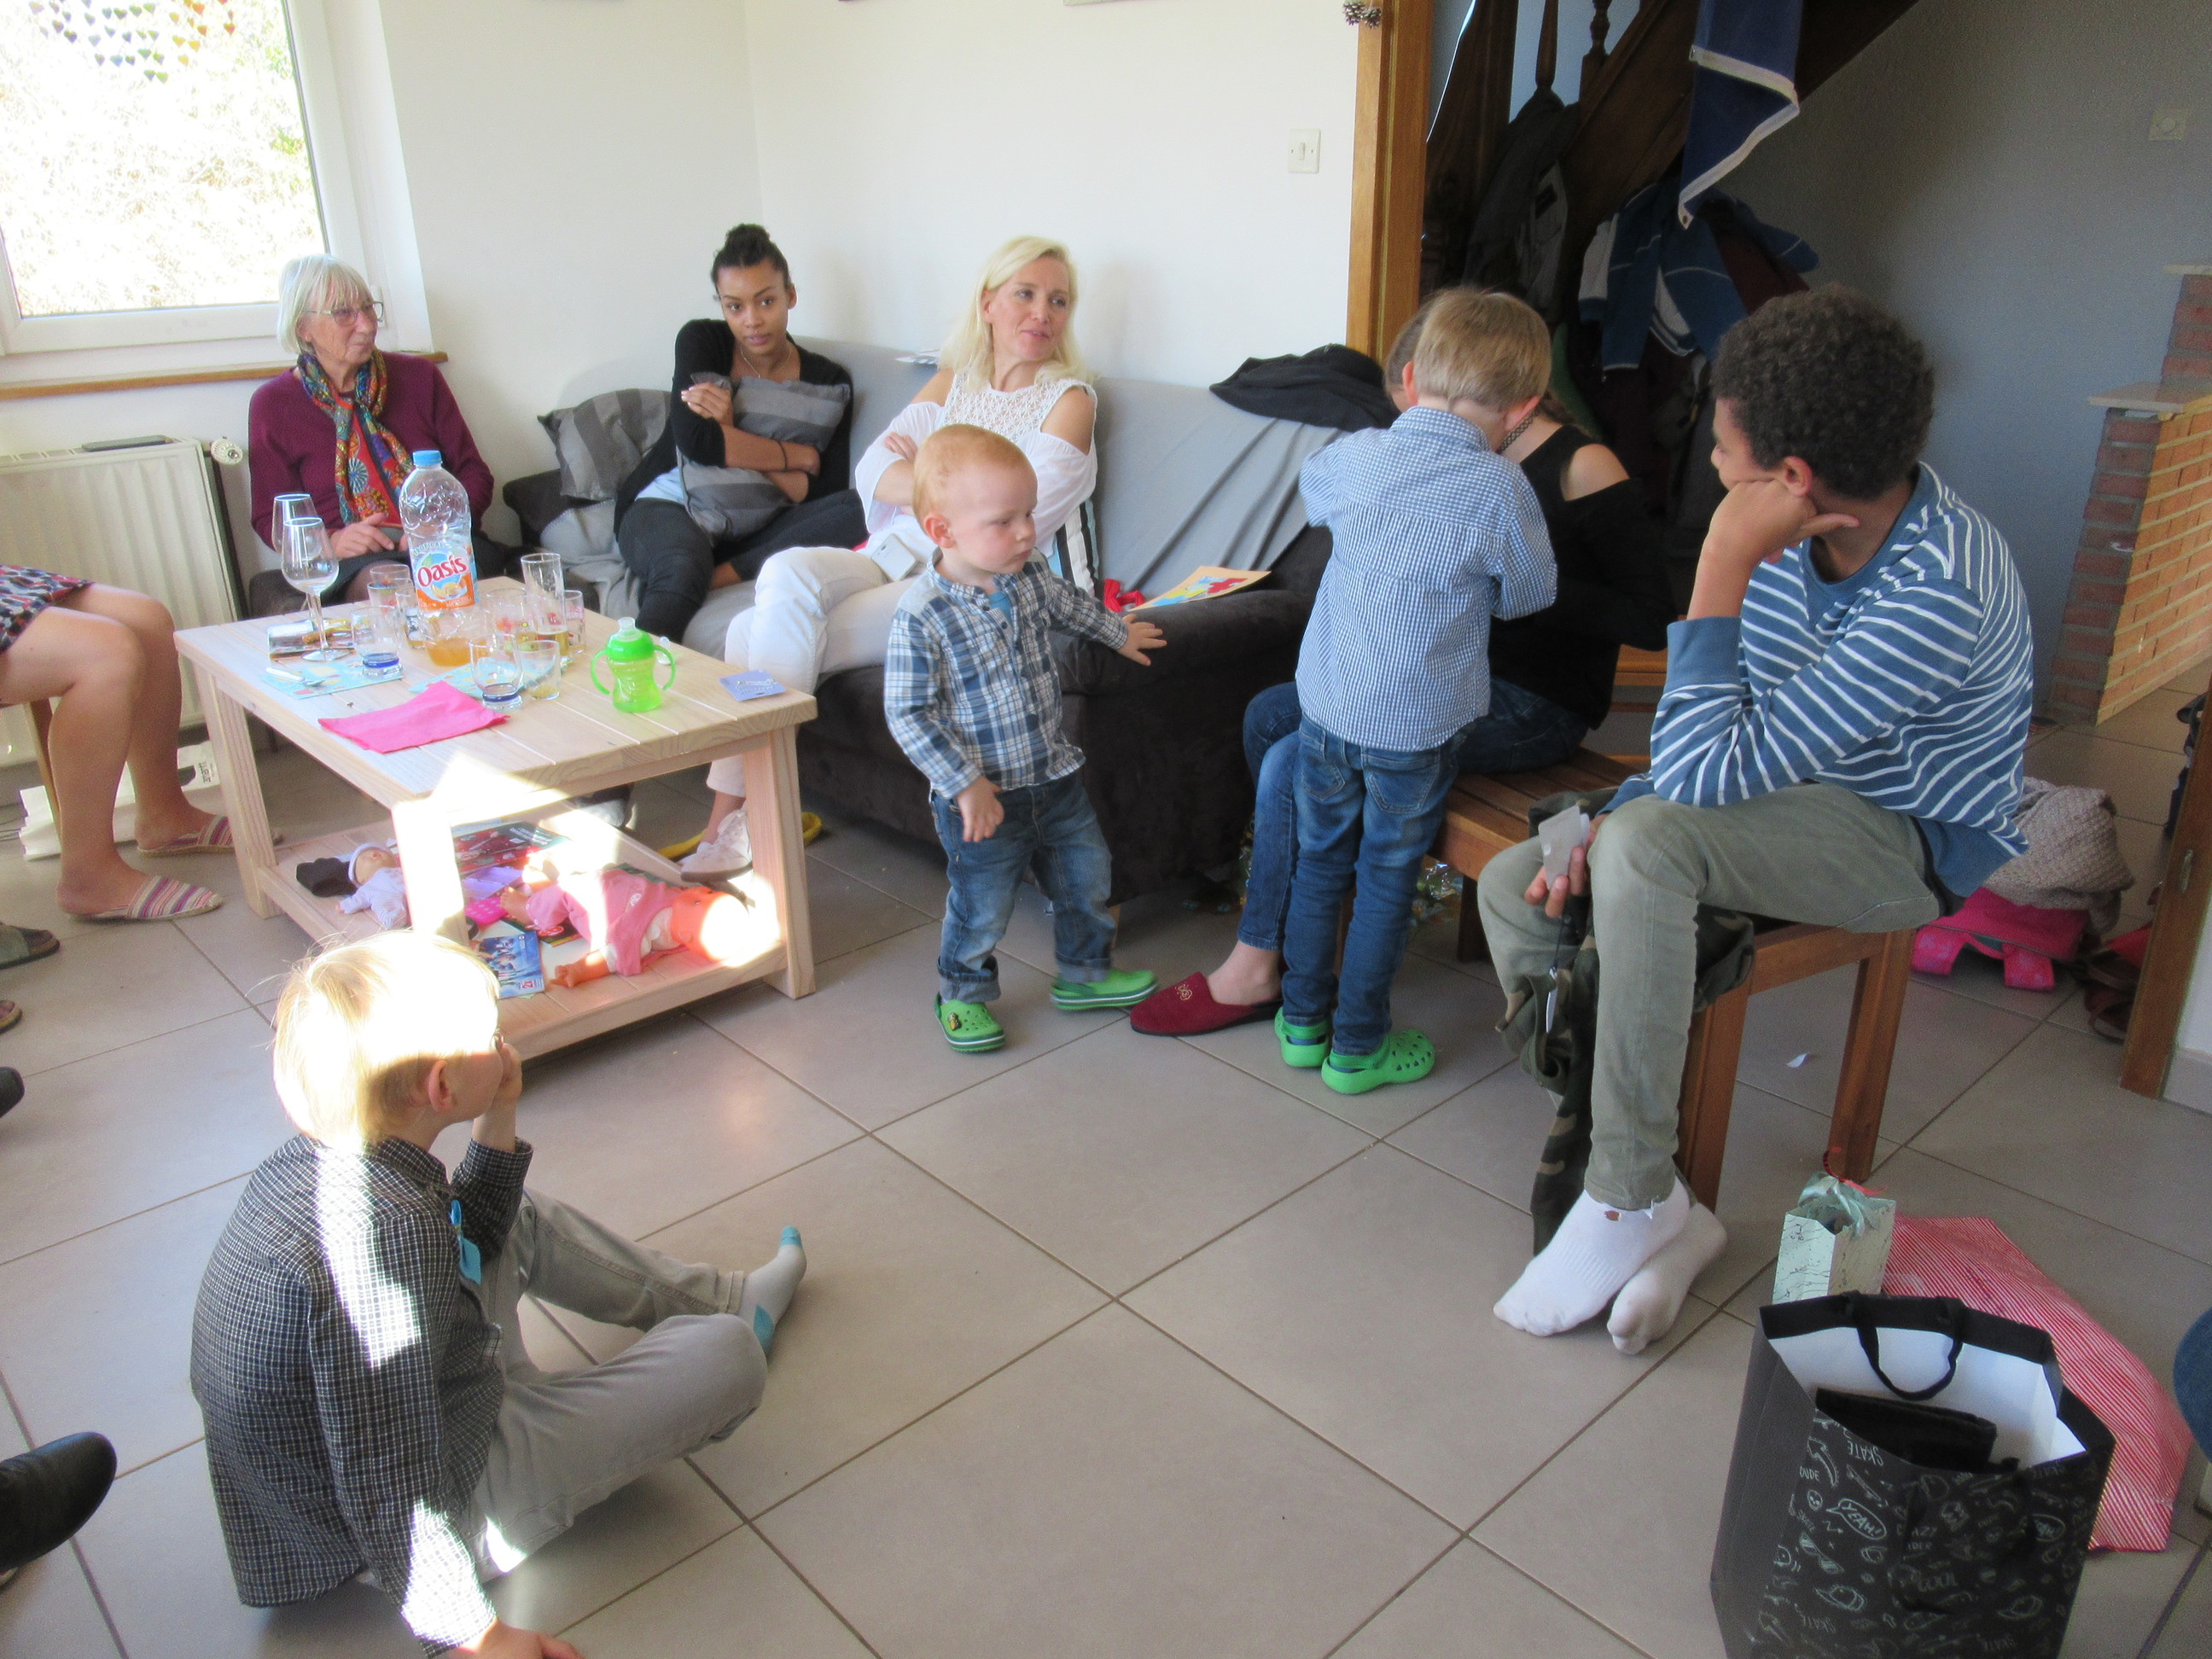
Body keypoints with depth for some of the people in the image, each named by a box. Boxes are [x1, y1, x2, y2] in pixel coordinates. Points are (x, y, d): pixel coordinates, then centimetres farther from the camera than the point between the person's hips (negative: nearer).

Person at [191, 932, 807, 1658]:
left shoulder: (312, 1152, -8)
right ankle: (737, 1321, 27)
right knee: (726, 1354, -10)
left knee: (525, 1220, 23)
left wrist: (497, 1122, -2)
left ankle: (730, 1295, 35)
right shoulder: (386, 1224, -36)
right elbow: (388, 1482, -33)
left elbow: (467, 1242, 11)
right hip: (461, 1503, -9)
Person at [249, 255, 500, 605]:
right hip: (352, 563, -1)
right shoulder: (273, 404, 7)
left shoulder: (419, 375, 12)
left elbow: (474, 474, 12)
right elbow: (271, 517, 8)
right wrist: (330, 541, -14)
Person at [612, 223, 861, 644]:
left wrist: (732, 434, -16)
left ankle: (721, 576, -31)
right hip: (668, 510, -2)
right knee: (681, 568, -39)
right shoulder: (701, 341, 1)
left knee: (854, 511, -26)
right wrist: (800, 456, -11)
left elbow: (821, 495, -8)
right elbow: (696, 442, -17)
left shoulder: (829, 383, 3)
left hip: (755, 534, 2)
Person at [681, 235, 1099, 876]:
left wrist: (924, 477, 1)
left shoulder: (1069, 400, 2)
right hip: (891, 557, 5)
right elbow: (873, 470, 6)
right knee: (787, 573, -28)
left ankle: (734, 823, -15)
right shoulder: (953, 380, 18)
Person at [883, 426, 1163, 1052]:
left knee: (1086, 877, 18)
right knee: (982, 907, 7)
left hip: (1056, 776, 6)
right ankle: (964, 995, 33)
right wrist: (965, 783, -23)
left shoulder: (1030, 580, -3)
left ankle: (1085, 973, 41)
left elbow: (1071, 604, 21)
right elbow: (908, 713, -20)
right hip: (982, 796, -6)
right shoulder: (920, 616, -23)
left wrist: (1120, 632, 39)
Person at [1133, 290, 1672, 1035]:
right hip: (1464, 678, 9)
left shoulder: (1583, 470, -16)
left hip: (1534, 709, -9)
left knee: (1297, 761, -19)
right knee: (1268, 714, 2)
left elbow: (1652, 621, -19)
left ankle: (1253, 971, -6)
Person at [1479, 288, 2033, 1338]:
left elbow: (1702, 770, -34)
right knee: (1514, 888, -7)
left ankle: (1633, 1198, -21)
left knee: (1648, 844, -36)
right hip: (1785, 787, 8)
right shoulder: (1809, 531, -8)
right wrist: (1604, 825, -9)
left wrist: (1723, 564, -34)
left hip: (1908, 841, -8)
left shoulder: (1934, 601, -33)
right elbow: (1714, 719, 5)